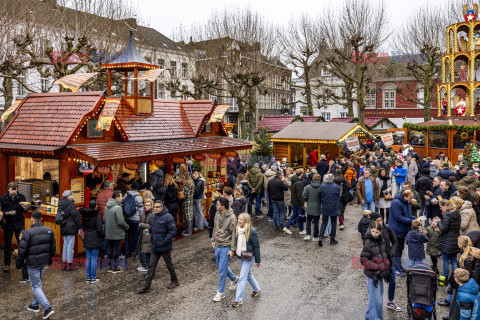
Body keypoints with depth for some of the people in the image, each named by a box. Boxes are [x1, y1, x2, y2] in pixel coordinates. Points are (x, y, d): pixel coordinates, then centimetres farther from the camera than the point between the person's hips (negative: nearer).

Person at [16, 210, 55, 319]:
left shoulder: (28, 233, -19)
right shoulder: (49, 231, -1)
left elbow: (22, 250, -15)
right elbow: (53, 247, 9)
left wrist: (19, 264, -1)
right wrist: (50, 259, 22)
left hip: (33, 263, -6)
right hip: (44, 262, 6)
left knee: (36, 286, 1)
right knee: (37, 283, 23)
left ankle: (47, 308, -8)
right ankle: (35, 305, 35)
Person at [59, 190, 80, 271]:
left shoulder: (61, 205, 10)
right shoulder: (71, 204, -14)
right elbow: (75, 216, -14)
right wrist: (79, 227, -6)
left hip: (63, 228, 8)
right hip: (70, 228, -8)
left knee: (65, 245, 16)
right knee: (70, 245, -2)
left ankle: (64, 264, 21)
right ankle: (69, 265, 2)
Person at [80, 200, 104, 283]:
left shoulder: (84, 215, 1)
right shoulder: (96, 215, -17)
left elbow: (82, 226, 10)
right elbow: (99, 229, -16)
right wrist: (103, 236, -1)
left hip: (87, 239, 6)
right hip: (95, 240, -6)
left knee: (88, 258, 12)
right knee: (94, 258, 2)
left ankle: (88, 277, 19)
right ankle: (93, 278, 8)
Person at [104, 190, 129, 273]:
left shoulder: (107, 206, 6)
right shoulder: (118, 208, -22)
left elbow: (104, 218, 17)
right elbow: (121, 222, -22)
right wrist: (126, 227, -5)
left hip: (108, 232, 8)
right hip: (116, 233, -8)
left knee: (110, 249, 16)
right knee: (116, 250, 3)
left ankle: (110, 266, 25)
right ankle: (115, 267, 10)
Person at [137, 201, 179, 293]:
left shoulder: (168, 217, -17)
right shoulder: (153, 217, 8)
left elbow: (173, 231, -19)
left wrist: (164, 241, -23)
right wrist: (149, 230, 3)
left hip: (164, 247, -7)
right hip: (155, 247, 7)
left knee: (169, 264, 10)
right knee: (151, 266, 8)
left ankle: (174, 281, 29)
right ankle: (147, 286, 13)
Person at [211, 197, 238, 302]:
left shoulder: (232, 218, -21)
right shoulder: (217, 214, 0)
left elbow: (234, 234, -17)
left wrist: (232, 249, -16)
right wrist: (213, 240, 16)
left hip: (226, 248, -8)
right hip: (217, 246, 8)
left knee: (222, 270, -1)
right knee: (220, 267, 20)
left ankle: (220, 293, 13)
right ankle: (234, 279, 44)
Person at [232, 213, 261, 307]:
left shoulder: (252, 232, -20)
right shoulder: (238, 230, -1)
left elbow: (256, 247, -12)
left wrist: (258, 260, -8)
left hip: (249, 258, -7)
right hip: (240, 257, 7)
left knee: (242, 278, -7)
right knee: (248, 275, 22)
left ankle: (239, 300, 0)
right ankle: (256, 288, 45)